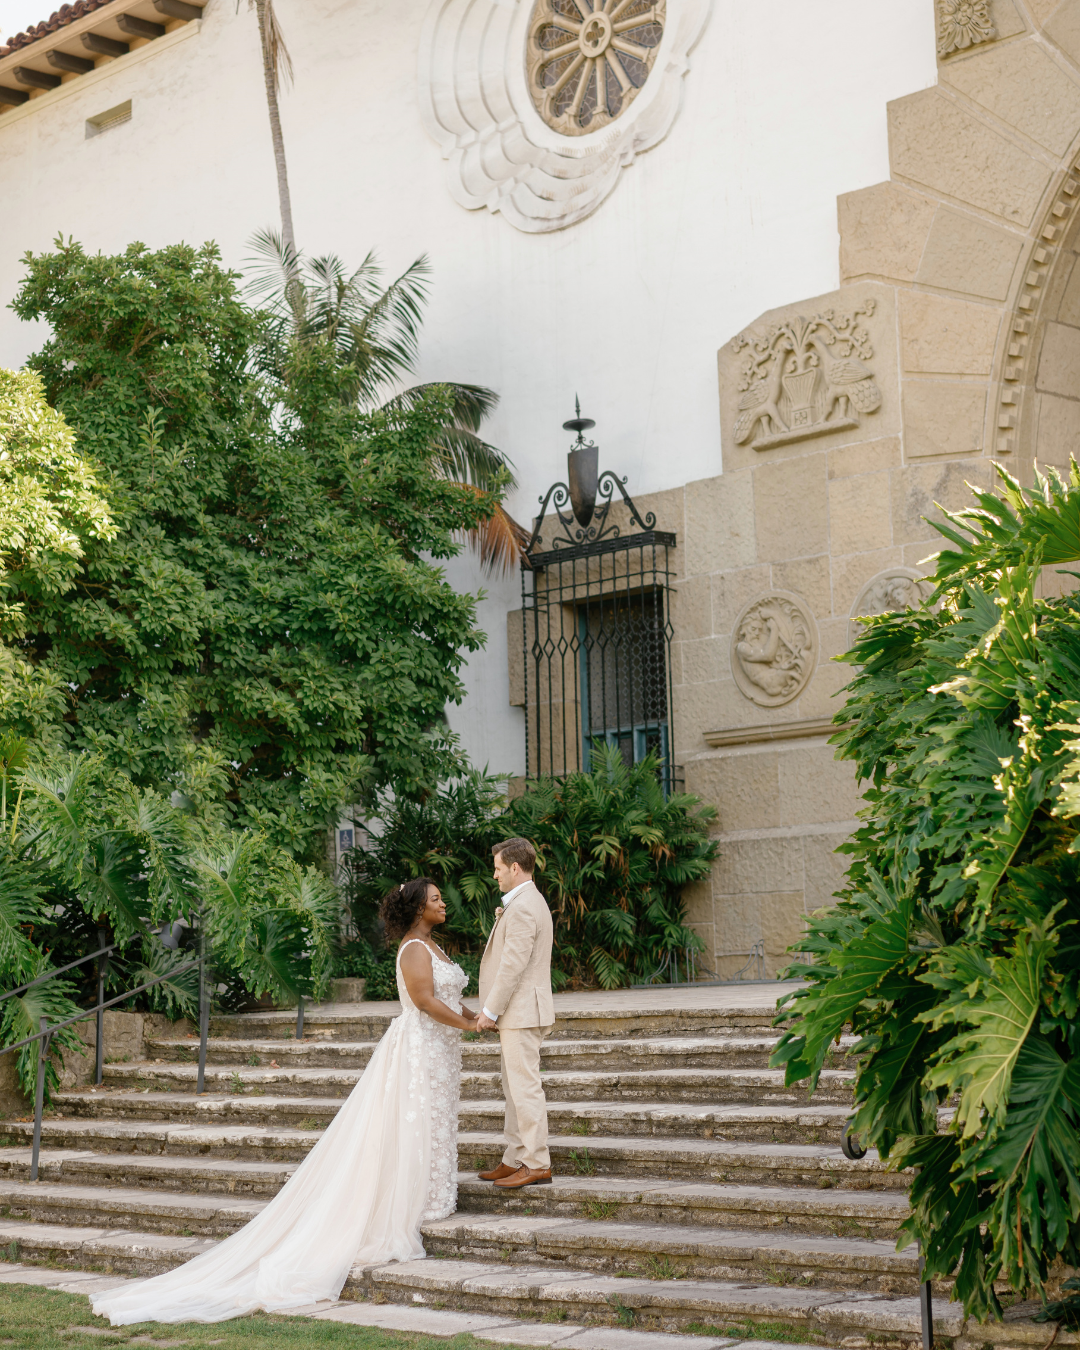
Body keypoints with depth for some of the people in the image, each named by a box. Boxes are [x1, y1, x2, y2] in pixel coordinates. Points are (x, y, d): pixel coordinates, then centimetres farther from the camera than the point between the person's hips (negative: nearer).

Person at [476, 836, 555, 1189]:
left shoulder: (522, 908, -17)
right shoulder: (529, 902, 17)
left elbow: (513, 965, -20)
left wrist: (490, 1012, -16)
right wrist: (502, 921, 10)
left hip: (521, 1013, -11)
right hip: (518, 1013, 11)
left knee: (524, 1087, -7)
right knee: (514, 1089, 14)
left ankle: (537, 1165, -4)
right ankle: (514, 1161, 19)